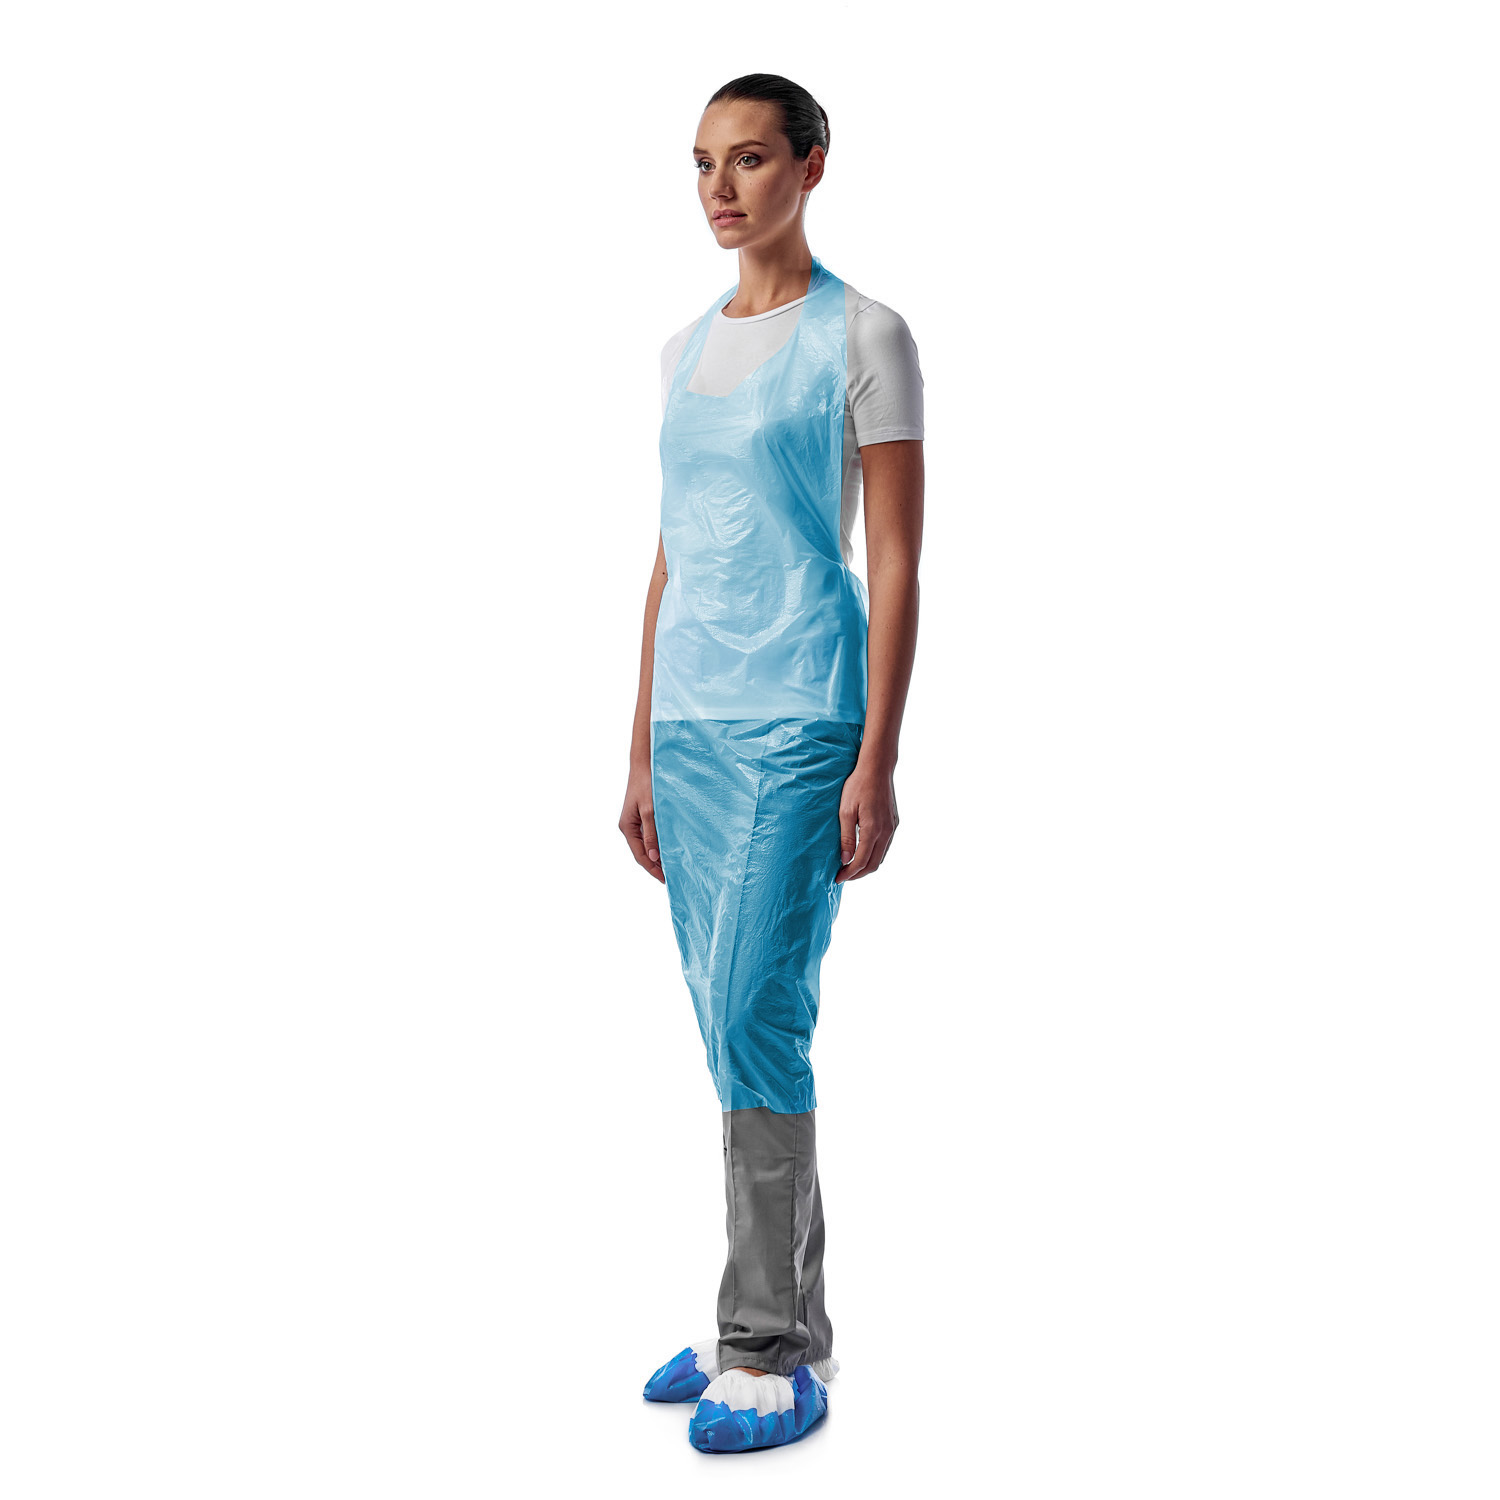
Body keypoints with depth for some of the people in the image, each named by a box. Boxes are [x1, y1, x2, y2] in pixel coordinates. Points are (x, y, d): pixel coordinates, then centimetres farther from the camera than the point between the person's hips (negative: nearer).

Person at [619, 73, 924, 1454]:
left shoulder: (864, 335, -3)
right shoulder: (686, 349, 16)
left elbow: (898, 560, -7)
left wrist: (876, 762, -13)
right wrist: (643, 753, 15)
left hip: (798, 719, -7)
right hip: (689, 723, 7)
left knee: (753, 1020, -10)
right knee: (742, 1030, 10)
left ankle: (771, 1348, 2)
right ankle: (789, 1325, 22)